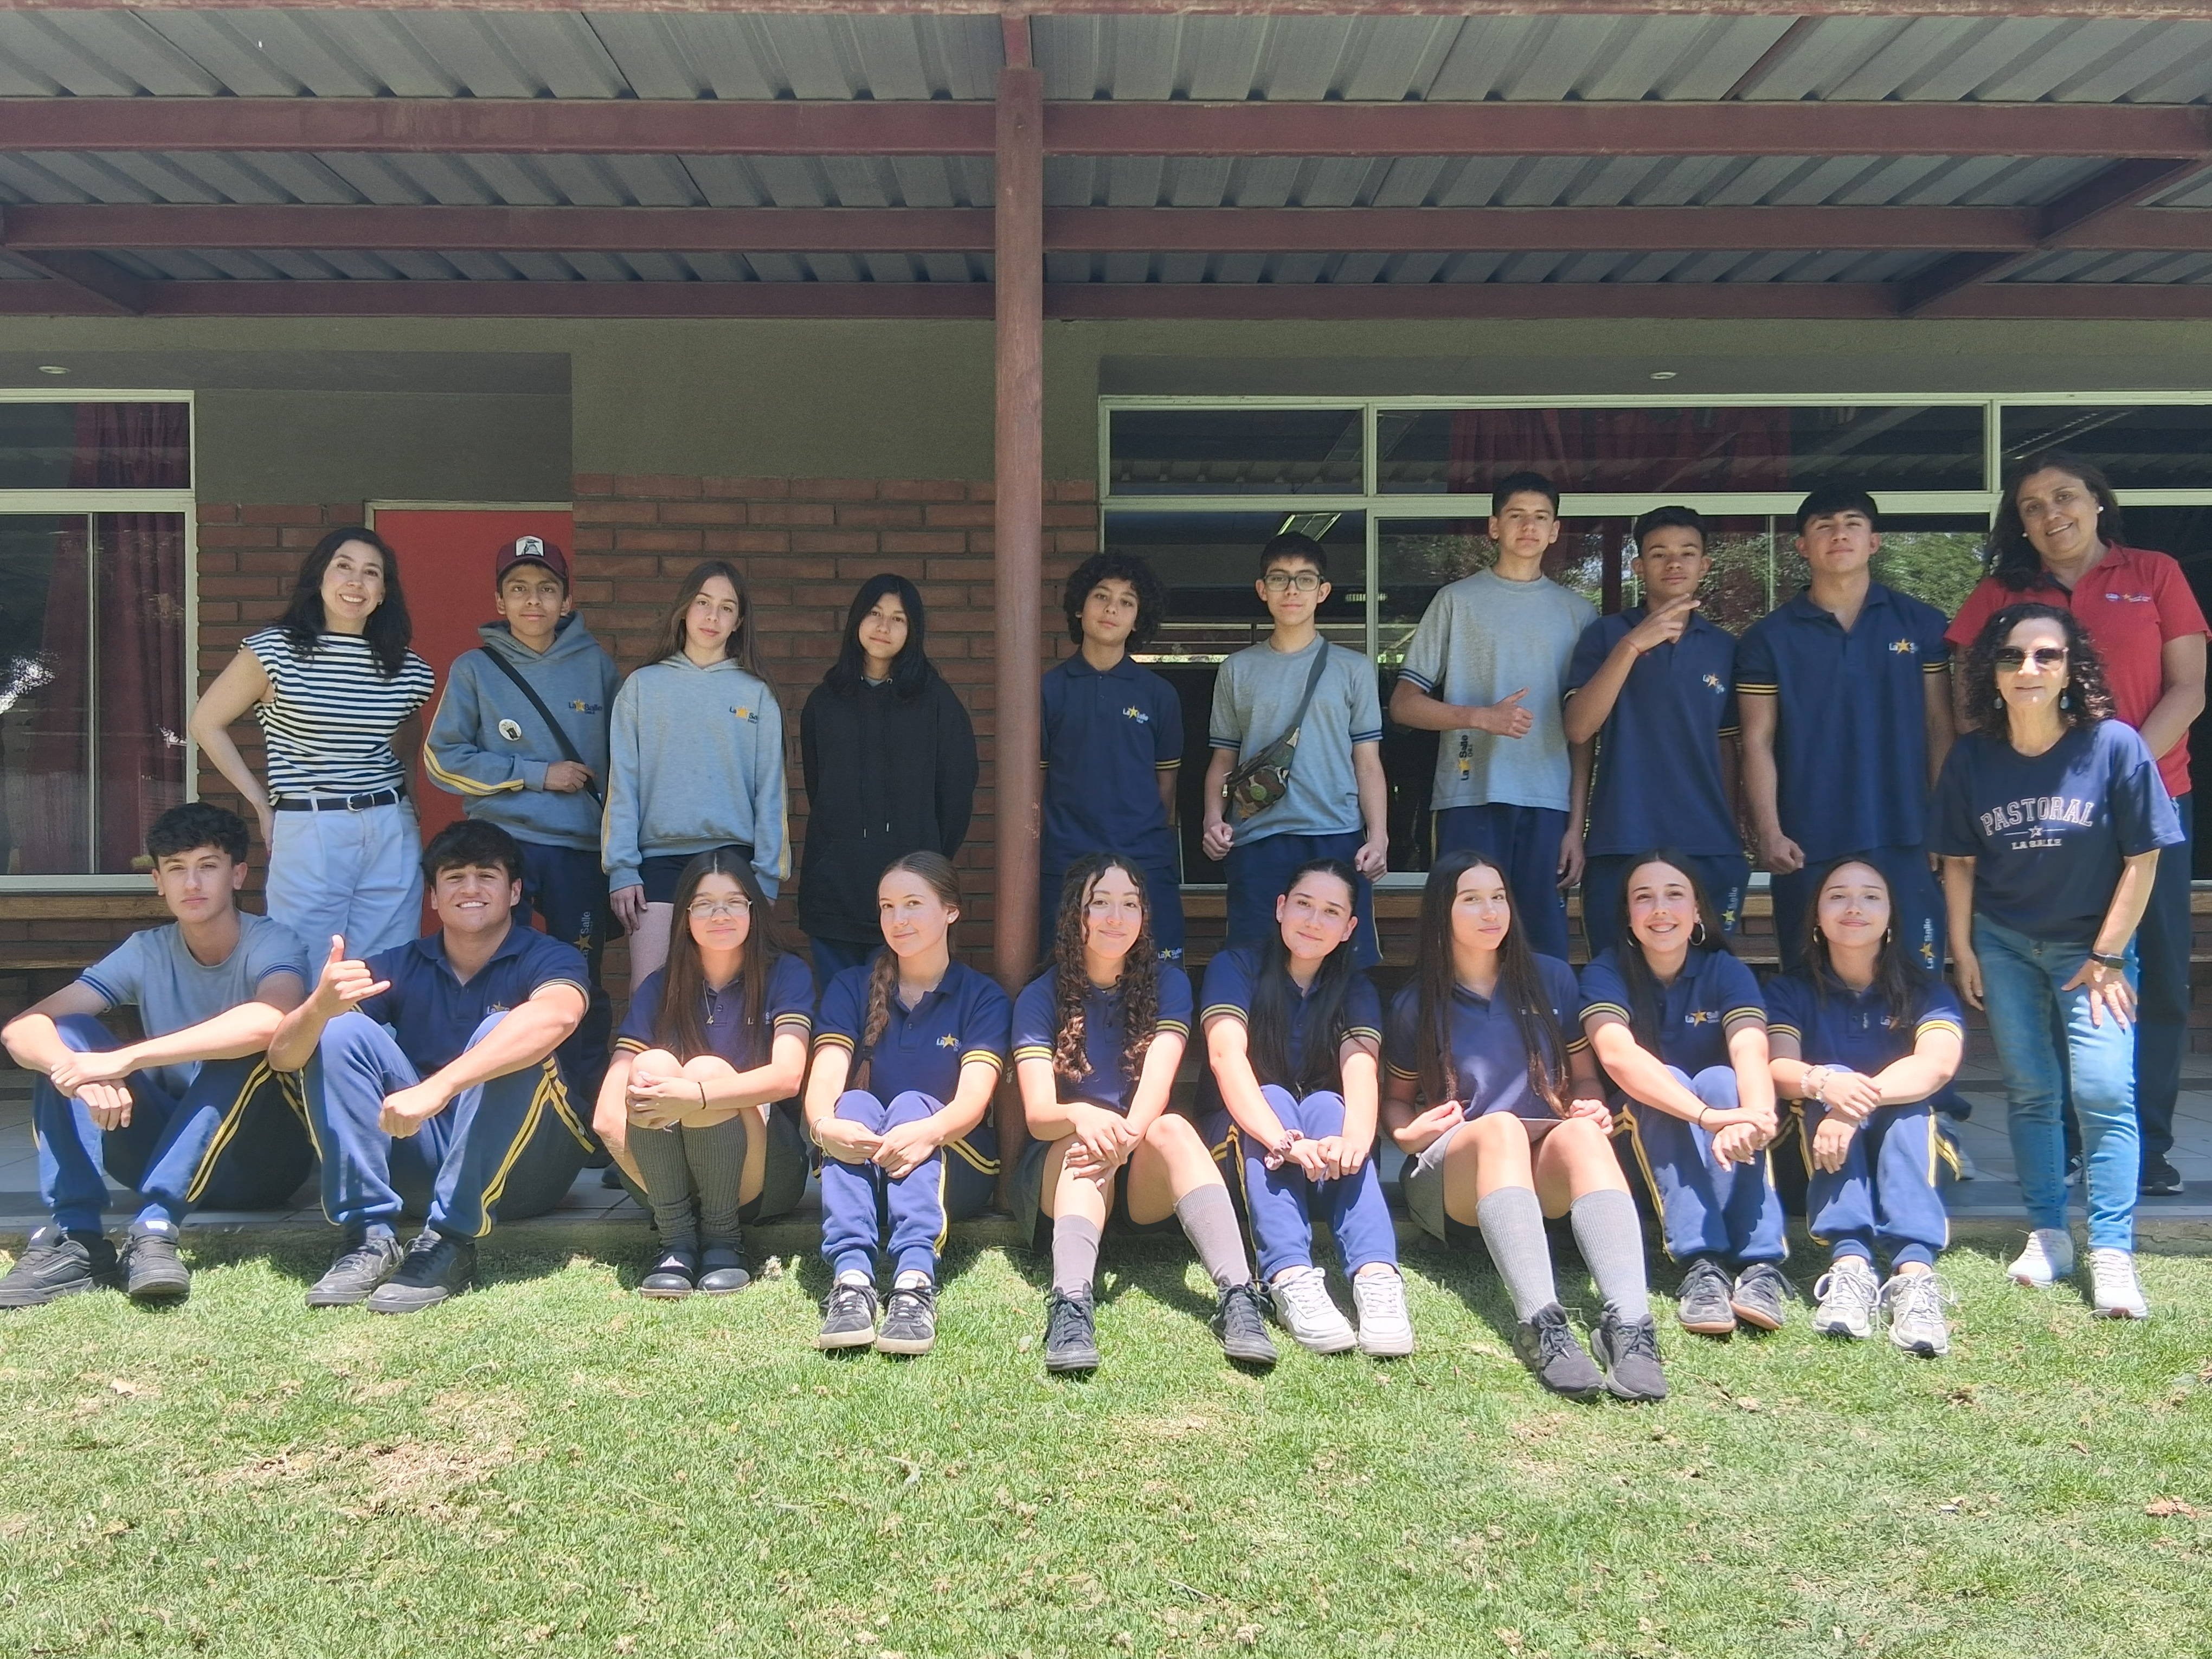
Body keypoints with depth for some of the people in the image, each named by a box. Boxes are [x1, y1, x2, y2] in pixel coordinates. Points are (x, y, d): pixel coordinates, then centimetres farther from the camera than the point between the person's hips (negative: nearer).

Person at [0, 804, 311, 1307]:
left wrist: (124, 1060, -41)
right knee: (67, 1038, -13)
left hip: (263, 1157, -4)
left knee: (241, 1051, -31)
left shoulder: (271, 943, -12)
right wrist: (78, 1072, -34)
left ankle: (154, 1229, -36)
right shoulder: (147, 953, 1)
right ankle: (75, 1238, -26)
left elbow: (267, 1022, -38)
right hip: (171, 1152, 4)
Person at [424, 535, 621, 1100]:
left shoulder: (596, 665, 6)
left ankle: (584, 1104, 17)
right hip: (500, 845, -1)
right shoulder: (474, 669, 3)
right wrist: (537, 775, -7)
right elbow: (442, 760, 0)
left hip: (581, 847, 1)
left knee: (581, 981, 6)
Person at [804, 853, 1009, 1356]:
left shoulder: (984, 999, 1)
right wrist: (824, 1124, -36)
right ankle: (851, 1277, -48)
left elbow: (973, 1099, -16)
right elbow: (824, 1081, -11)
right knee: (855, 1103, -28)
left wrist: (928, 1131, -40)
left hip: (956, 1169, -1)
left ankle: (916, 1281, -52)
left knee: (912, 1105, -30)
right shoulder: (851, 989, 7)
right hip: (860, 1169, 2)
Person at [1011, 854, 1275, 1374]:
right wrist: (1083, 1117, -39)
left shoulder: (1166, 983, 2)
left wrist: (1126, 1137, -38)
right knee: (1083, 1140, -32)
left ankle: (1237, 1294, -46)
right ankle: (1071, 1305, -53)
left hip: (1143, 1183, 1)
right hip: (1058, 1173, -1)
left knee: (1173, 1128, -30)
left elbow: (1158, 1081, -16)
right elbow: (1038, 1113, -15)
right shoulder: (1040, 998, -2)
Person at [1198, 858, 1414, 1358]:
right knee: (1273, 1097, -31)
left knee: (1326, 1107, -30)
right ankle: (1290, 1278, -48)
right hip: (1240, 1139, -1)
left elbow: (1361, 1068, -19)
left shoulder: (1355, 990, 1)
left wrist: (1355, 1137, -43)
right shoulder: (1235, 968, -6)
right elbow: (1226, 1057, -25)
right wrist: (1283, 1140, -43)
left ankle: (1377, 1277, -48)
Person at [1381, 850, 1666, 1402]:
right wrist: (1407, 1132, -6)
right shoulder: (1416, 1004, 8)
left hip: (1547, 1171, 1)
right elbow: (1396, 1098, 17)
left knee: (1582, 1133, -35)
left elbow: (1584, 1075, 16)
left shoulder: (1551, 978, 11)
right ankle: (1541, 1321, -56)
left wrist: (1593, 1109, -7)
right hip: (1452, 1175, -1)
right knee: (1501, 1126, -37)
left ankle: (1629, 1322, -55)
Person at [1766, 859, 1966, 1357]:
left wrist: (1860, 1100, -39)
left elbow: (1937, 1064, -21)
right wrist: (1824, 1083, -40)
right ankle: (1849, 1265, -46)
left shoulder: (1925, 992, 1)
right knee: (1835, 1079, -29)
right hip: (1819, 1149, 0)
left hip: (1912, 1143, 0)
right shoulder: (1791, 991, 3)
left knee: (1907, 1108, -30)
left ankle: (1915, 1274, -48)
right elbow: (1779, 1068, -15)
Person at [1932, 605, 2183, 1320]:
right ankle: (2047, 1234, 19)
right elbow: (1958, 860, 4)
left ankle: (2112, 1253, -6)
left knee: (2103, 1091, -12)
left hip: (2091, 944, -2)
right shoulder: (1973, 758, -7)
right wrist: (1962, 949, 1)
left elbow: (2142, 858, -10)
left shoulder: (2114, 745, -15)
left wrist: (2107, 956, -10)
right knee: (2030, 1092, 8)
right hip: (2003, 944, 3)